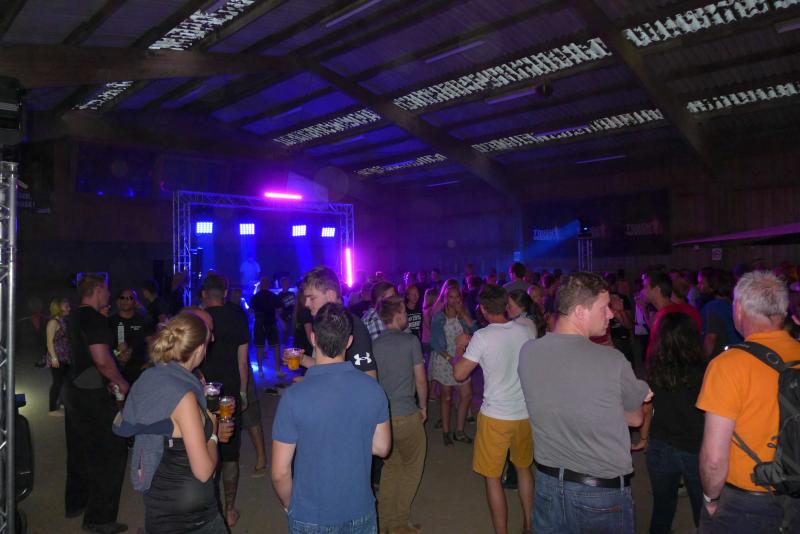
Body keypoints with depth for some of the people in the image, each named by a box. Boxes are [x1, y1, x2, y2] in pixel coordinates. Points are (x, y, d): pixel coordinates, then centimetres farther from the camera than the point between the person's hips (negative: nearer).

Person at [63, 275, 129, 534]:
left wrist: (106, 380, 20)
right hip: (93, 396, -10)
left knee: (80, 449, 22)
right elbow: (102, 359, -27)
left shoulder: (74, 316, 11)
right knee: (111, 454, -2)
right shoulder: (94, 318, -20)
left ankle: (76, 503, 37)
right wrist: (121, 382, -11)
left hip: (74, 390, 10)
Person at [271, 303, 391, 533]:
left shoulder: (294, 396, -23)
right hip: (361, 513, 3)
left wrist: (289, 504, 2)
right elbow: (381, 447, 0)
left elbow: (280, 473, -16)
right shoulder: (373, 389, -13)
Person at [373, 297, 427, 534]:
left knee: (390, 466, 21)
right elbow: (421, 380, -7)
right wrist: (423, 407, 8)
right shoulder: (411, 341, -10)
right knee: (411, 467, 14)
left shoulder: (373, 344, 2)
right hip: (407, 415, -5)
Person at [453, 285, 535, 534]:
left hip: (496, 416, -5)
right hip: (526, 413, 5)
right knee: (524, 468, 25)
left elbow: (459, 373, -13)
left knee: (492, 476, 10)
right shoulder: (527, 330, -3)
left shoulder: (482, 337, -17)